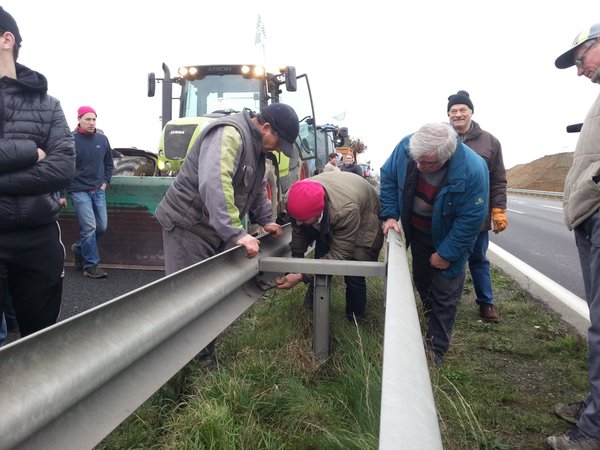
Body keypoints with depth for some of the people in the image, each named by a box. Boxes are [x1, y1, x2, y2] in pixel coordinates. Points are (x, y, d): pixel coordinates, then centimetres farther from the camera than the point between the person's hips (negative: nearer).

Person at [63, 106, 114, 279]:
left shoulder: (102, 139, 5)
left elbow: (109, 163, 18)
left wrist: (105, 182, 6)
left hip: (98, 190, 5)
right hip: (79, 191, -5)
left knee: (102, 226, 7)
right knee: (89, 227, -10)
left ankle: (79, 248, 31)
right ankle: (91, 266, 1)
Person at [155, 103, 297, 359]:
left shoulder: (256, 145, 9)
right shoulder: (229, 133, -24)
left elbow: (258, 187, 22)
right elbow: (214, 184, -38)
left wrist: (265, 220, 13)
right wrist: (237, 233, -42)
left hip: (215, 228, 9)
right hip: (188, 225, -9)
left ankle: (205, 354, 23)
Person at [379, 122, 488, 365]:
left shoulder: (473, 170, -37)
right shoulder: (406, 146, -26)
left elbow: (471, 219, -28)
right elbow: (388, 177, -7)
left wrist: (445, 254, -20)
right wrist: (390, 215, -15)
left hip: (448, 239, -4)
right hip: (418, 232, 5)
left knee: (444, 295, 4)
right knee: (421, 281, 21)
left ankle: (436, 349, 19)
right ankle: (433, 318, 49)